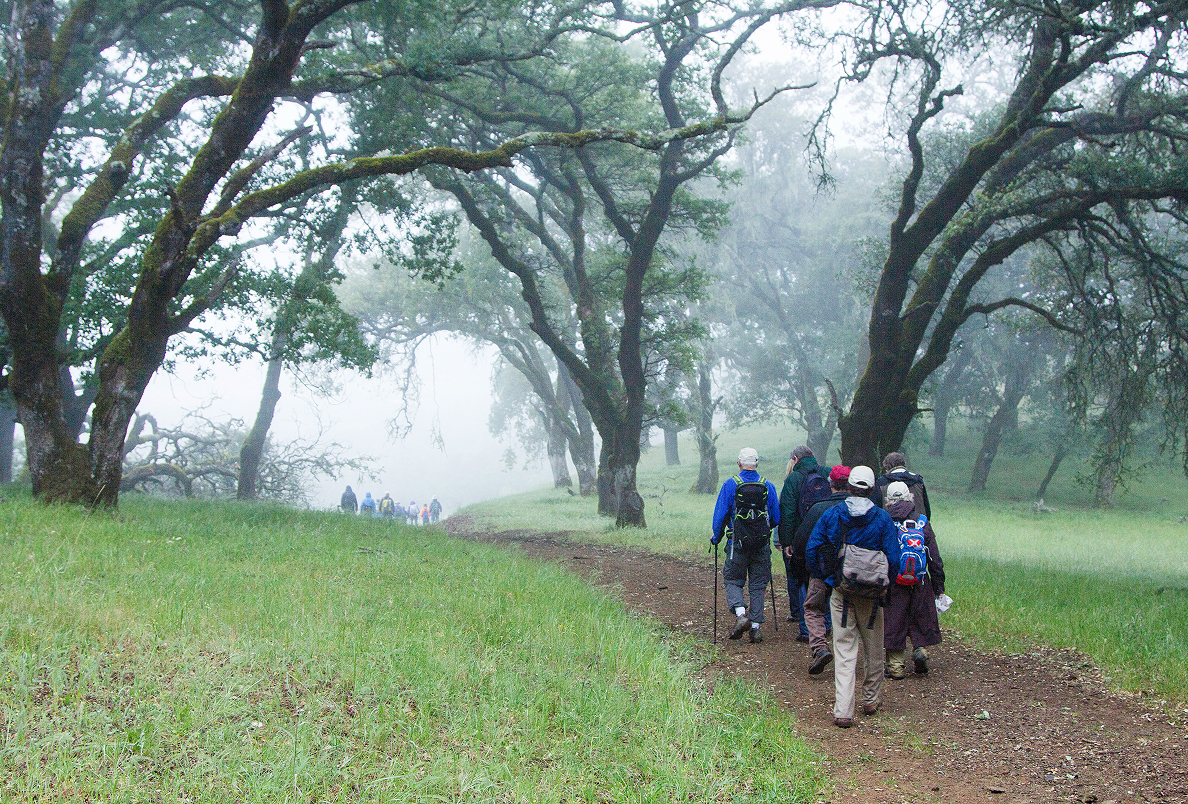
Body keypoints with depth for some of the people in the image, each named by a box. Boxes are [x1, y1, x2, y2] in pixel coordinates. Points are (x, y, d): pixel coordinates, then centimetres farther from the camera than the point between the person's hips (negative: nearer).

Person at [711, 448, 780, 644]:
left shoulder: (730, 484, -5)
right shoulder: (768, 486, 3)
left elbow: (720, 515, -5)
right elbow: (776, 518, 9)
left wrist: (716, 537, 9)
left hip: (738, 542, -2)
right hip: (762, 544, 2)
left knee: (732, 580, 9)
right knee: (758, 585, 9)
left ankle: (741, 614, -14)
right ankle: (755, 627, 6)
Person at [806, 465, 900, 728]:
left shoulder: (830, 515, -1)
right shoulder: (883, 519, -5)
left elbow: (811, 550, -1)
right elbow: (893, 558, -7)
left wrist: (827, 577, 12)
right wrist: (883, 582, 9)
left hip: (840, 591, 1)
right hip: (871, 594, 0)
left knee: (844, 651, 0)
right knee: (874, 650, 17)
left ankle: (843, 711, -8)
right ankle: (871, 701, 29)